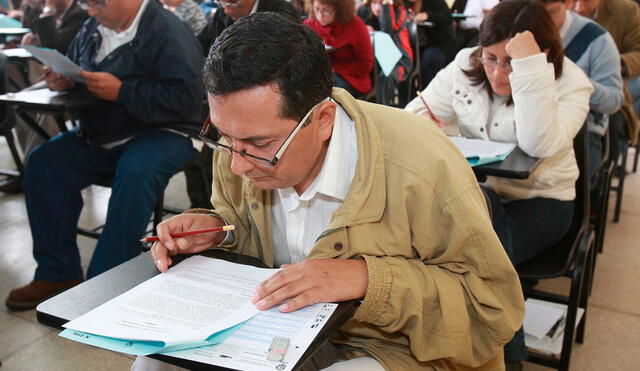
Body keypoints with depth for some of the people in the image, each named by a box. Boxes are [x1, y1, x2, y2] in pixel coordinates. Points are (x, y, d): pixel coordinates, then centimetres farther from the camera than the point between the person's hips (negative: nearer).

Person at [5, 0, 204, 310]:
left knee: (135, 174, -35)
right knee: (42, 163, -10)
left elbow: (186, 97, -23)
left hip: (158, 133, -7)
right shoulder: (92, 29, 11)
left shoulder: (168, 32, -13)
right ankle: (57, 272, -2)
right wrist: (64, 80, 1)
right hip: (98, 135, 7)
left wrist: (121, 91, -21)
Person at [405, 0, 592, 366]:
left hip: (540, 200, -2)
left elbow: (539, 145, -29)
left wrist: (530, 68, -34)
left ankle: (506, 356, -1)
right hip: (476, 189, 3)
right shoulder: (465, 67, -2)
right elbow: (414, 115, -1)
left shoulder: (569, 83, -11)